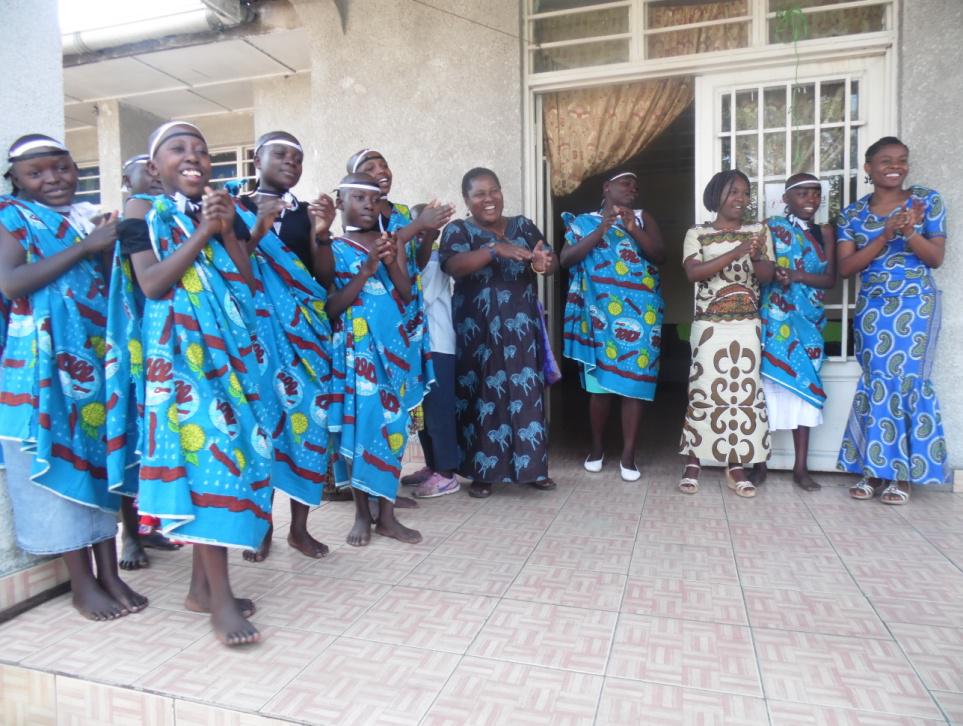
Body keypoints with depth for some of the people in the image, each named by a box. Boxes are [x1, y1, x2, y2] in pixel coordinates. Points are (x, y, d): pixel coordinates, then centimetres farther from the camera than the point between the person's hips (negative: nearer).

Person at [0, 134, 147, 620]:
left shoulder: (91, 217, 14)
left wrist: (115, 246, -4)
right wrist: (85, 247, -15)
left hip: (97, 354, 5)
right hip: (43, 362, -4)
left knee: (101, 456, 6)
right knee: (58, 463, 0)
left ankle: (109, 574, 14)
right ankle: (82, 582, 10)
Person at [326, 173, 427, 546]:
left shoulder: (391, 242, 10)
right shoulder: (332, 249, 1)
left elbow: (407, 296, 5)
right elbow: (330, 308, -8)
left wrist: (392, 263, -12)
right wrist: (366, 270, -16)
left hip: (392, 344, 3)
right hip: (354, 347, -3)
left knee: (392, 423, 2)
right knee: (359, 423, 0)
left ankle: (386, 514, 12)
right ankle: (362, 514, 13)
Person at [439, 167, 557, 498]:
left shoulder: (523, 226, 12)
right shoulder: (458, 230, 1)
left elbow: (552, 260, 4)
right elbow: (454, 266, -18)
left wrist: (545, 262, -20)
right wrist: (495, 250, -30)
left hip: (521, 328, 3)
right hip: (478, 330, -3)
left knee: (526, 393, 4)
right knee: (481, 395, -1)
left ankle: (532, 466, 17)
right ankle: (481, 472, 10)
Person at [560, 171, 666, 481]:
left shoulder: (643, 218, 14)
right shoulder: (584, 221, 10)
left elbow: (661, 255, 0)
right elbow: (565, 259, -5)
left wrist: (634, 230, -14)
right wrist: (601, 229, -12)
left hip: (638, 313, 1)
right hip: (599, 312, 0)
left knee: (634, 381, -3)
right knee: (598, 382, 4)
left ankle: (628, 455, 4)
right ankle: (597, 447, 20)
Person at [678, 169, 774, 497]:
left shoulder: (759, 231, 11)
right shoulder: (697, 233, 4)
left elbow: (767, 276, 3)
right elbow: (693, 272, -12)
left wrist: (756, 256, -17)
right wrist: (736, 252, -20)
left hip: (747, 326, 3)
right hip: (710, 325, -2)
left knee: (744, 391, 1)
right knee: (704, 390, -3)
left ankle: (736, 467, 10)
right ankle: (692, 463, 8)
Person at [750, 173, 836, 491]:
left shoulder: (824, 232, 11)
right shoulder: (770, 227, 3)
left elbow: (830, 279, 3)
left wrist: (796, 276, -13)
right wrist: (771, 274, -22)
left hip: (807, 320, 3)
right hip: (774, 317, -3)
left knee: (803, 385, 3)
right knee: (769, 383, -5)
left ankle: (801, 467, 9)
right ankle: (760, 462, 5)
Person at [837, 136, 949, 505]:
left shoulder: (927, 199, 3)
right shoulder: (852, 213, 5)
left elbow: (936, 258, -3)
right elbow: (845, 267, -5)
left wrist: (909, 232, -21)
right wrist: (886, 235, -16)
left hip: (915, 305, -1)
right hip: (871, 308, 1)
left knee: (907, 380, -4)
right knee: (876, 383, 1)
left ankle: (903, 474, 6)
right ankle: (874, 469, 9)